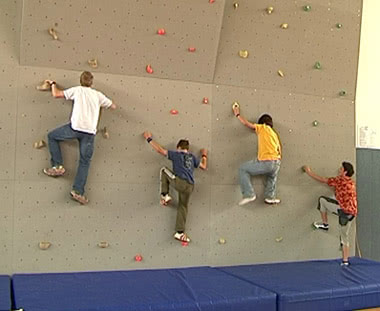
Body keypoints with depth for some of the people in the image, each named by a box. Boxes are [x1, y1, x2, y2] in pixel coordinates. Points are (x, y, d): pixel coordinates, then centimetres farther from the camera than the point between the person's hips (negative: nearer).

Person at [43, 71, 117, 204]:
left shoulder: (77, 90, 9)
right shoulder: (98, 95, 15)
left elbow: (56, 94, 9)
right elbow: (113, 106, 24)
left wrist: (53, 83, 28)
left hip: (75, 127, -2)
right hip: (90, 132, 2)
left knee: (51, 136, 23)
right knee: (85, 161, 10)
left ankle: (57, 166, 13)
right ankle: (78, 191, 0)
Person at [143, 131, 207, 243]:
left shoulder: (176, 154, 9)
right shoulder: (192, 156, 20)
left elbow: (159, 150, 4)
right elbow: (204, 166, 28)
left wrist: (149, 139, 15)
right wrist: (204, 155, 45)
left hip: (178, 181, -4)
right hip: (189, 186, 4)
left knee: (163, 170, 22)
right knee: (183, 207, 17)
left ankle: (165, 195, 14)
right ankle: (180, 232, 15)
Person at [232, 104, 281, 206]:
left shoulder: (263, 128, 10)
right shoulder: (274, 133, 26)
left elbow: (246, 123, 10)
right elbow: (279, 150, 22)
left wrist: (237, 114, 25)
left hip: (265, 162, -6)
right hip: (276, 162, 6)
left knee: (243, 169, 11)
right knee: (272, 176, 40)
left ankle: (249, 194, 4)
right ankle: (270, 197, 30)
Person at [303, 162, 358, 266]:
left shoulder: (339, 180, -4)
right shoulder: (351, 182, 18)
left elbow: (321, 179, 1)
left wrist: (309, 171, 12)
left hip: (343, 210, -8)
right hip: (352, 212, 8)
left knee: (322, 199, 7)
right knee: (344, 236, 18)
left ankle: (325, 224, 16)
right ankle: (345, 261, 20)